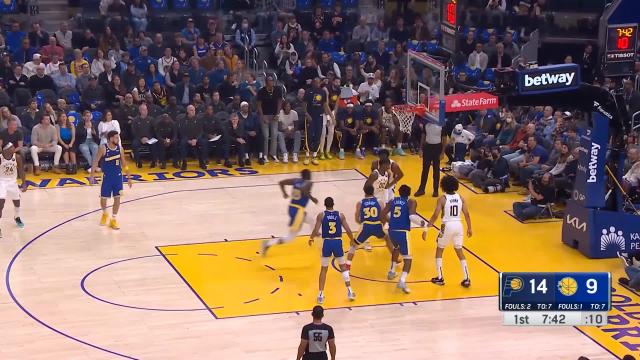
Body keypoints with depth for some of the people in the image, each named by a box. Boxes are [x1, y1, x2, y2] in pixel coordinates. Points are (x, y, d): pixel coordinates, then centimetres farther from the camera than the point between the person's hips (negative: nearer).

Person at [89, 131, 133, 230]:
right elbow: (95, 162, -8)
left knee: (117, 197, 2)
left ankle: (113, 219, 14)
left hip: (118, 176, 3)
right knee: (103, 197, 6)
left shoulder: (120, 149, -2)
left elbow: (124, 164, 6)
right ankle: (105, 214, 35)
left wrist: (129, 177, 7)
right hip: (106, 176, -3)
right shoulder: (103, 148, -13)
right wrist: (92, 175, -12)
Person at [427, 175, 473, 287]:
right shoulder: (460, 198, 2)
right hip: (458, 225, 4)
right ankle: (466, 279, 10)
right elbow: (466, 214, 3)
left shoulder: (442, 199, -10)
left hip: (447, 226, -4)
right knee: (459, 252, 15)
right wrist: (469, 228, 14)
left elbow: (435, 216, -14)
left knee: (439, 250, 16)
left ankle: (440, 278, 14)